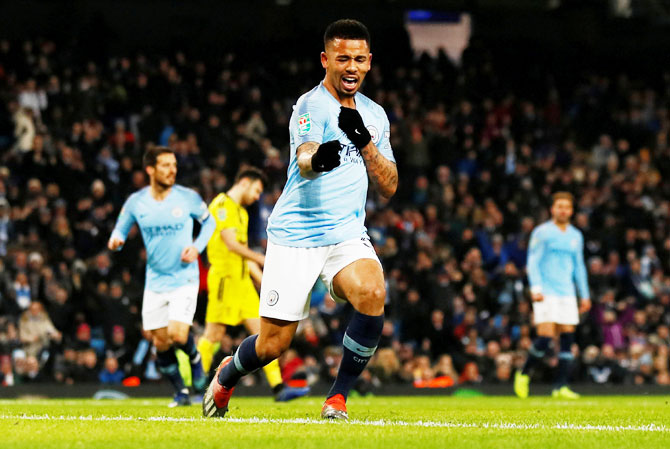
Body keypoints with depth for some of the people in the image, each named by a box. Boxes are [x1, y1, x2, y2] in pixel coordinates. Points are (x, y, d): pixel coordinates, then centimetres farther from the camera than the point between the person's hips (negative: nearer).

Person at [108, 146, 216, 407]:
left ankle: (195, 359, 16)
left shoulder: (188, 198, -6)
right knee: (161, 344, 3)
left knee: (178, 336, -19)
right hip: (155, 283, 3)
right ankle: (180, 392, 23)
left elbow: (208, 221, 11)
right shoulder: (136, 203, -3)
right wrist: (116, 240, -14)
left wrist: (197, 247, -5)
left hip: (184, 279, -3)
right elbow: (121, 229, 10)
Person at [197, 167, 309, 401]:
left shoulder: (242, 212, 23)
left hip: (242, 280, 9)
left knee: (261, 331, 2)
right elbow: (231, 244, -16)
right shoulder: (223, 204, -7)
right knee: (214, 334, -9)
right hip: (225, 276, -9)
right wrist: (260, 258, -16)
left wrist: (264, 281, 20)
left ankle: (278, 387, -1)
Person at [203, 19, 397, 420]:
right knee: (272, 345, -2)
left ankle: (338, 396, -11)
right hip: (296, 236, -4)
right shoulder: (312, 105, -11)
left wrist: (365, 142, -9)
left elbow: (389, 187, 7)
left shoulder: (375, 115, 10)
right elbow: (305, 162, -30)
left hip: (348, 235, 4)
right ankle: (227, 375, 34)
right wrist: (316, 159, -55)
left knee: (372, 295, -28)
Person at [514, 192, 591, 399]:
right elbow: (533, 263, -4)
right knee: (545, 337, -14)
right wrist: (535, 288, -16)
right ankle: (524, 374, 8)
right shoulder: (542, 232, -1)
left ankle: (561, 386, -1)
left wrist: (585, 295, 17)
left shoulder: (576, 236, 15)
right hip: (546, 294, -5)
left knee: (567, 338, -3)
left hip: (567, 294, 5)